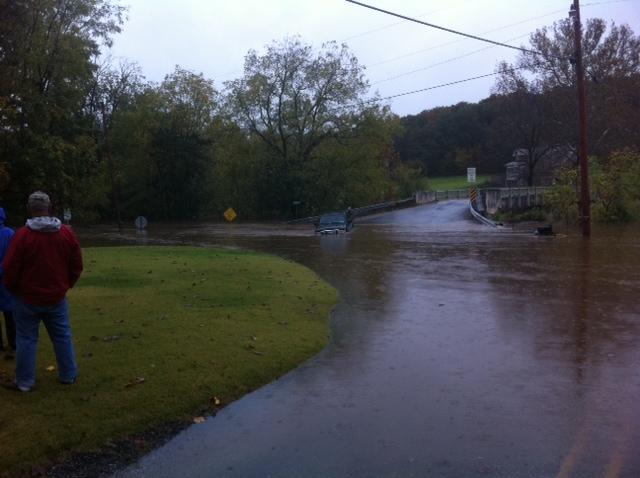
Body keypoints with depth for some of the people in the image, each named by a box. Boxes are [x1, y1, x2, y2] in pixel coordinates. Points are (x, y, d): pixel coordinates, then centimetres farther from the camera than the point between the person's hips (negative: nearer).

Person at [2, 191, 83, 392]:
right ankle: (69, 375, 23)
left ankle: (25, 382, 16)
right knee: (62, 337, 14)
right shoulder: (66, 233, -5)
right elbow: (76, 266, 2)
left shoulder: (23, 234, -16)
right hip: (57, 298, 3)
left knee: (26, 339, 9)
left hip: (28, 299, -3)